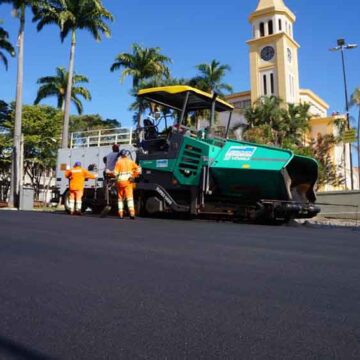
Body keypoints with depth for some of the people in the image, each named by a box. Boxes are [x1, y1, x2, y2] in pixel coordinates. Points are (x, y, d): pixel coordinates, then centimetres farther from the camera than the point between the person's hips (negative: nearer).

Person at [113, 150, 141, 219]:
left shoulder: (119, 162, 0)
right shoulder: (130, 161, 8)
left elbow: (115, 173, -7)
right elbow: (138, 169, 6)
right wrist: (134, 176, 14)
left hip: (120, 180, -1)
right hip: (128, 180, 1)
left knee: (120, 198, 11)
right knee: (130, 197, -3)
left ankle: (121, 214, 11)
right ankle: (132, 213, -16)